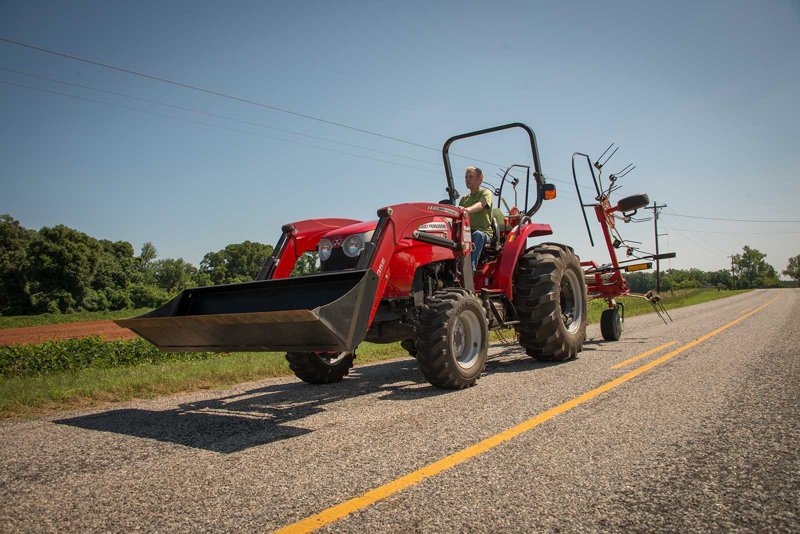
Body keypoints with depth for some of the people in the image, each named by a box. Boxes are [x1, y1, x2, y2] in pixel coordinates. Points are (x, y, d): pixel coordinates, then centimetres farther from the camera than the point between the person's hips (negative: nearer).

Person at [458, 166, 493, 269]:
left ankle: (471, 268, -51)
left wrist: (466, 210, -40)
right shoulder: (464, 199, 25)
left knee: (477, 234, -40)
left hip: (484, 233, -4)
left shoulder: (486, 193, 6)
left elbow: (480, 205, -17)